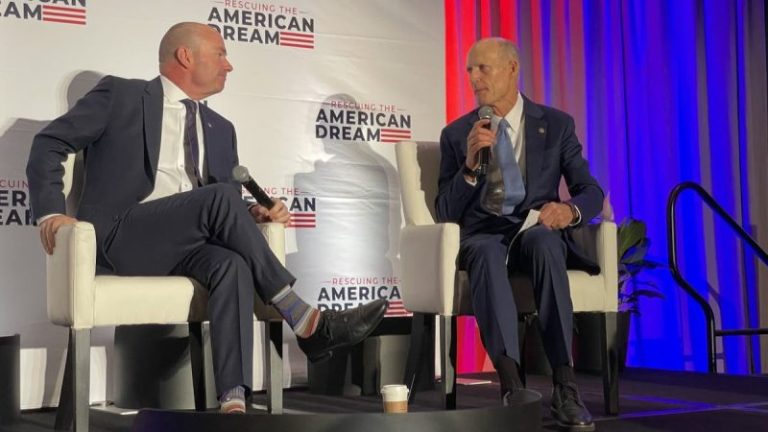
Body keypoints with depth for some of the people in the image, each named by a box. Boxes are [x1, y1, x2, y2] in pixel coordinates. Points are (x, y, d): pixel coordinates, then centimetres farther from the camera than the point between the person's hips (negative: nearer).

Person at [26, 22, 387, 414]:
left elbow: (228, 208, 21)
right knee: (221, 197, -30)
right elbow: (50, 144, 3)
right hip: (121, 238, -5)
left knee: (232, 264, -32)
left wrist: (252, 215, -3)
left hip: (189, 243, 5)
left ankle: (233, 402, -41)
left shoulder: (219, 129, 22)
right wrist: (51, 211, -12)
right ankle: (305, 320, -26)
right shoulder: (120, 95, 6)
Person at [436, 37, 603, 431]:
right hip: (484, 235, 0)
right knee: (486, 251, -38)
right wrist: (471, 163, -13)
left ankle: (565, 387, -41)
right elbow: (446, 213, 5)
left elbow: (591, 192, 6)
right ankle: (512, 386, -49)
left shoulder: (556, 125, 10)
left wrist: (570, 209, -18)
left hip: (538, 232, 0)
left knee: (544, 241, -38)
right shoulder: (456, 133, 10)